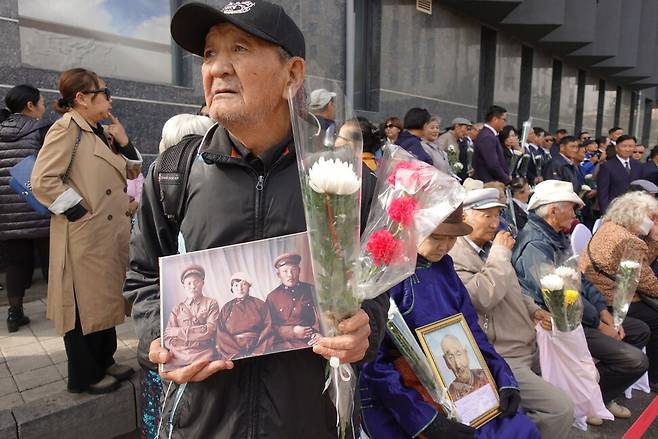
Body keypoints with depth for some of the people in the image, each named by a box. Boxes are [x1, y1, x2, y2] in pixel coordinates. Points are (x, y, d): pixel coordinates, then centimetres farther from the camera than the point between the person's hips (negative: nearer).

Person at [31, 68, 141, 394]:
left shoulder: (95, 132, 15)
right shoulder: (67, 127, -11)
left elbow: (131, 172, 20)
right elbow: (42, 180, -20)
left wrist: (123, 141, 5)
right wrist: (80, 212, -16)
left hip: (108, 234, 9)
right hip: (84, 238, -9)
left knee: (104, 300, 18)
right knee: (84, 304, 3)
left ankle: (104, 362, 33)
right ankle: (84, 376, 20)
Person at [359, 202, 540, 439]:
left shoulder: (443, 266, 7)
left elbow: (471, 330, 13)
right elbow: (372, 360, -18)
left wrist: (505, 380, 0)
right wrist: (425, 420, -21)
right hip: (399, 402, -7)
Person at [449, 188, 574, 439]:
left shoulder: (491, 246, 10)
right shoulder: (453, 257, -18)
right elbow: (482, 298, -31)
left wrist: (533, 310, 7)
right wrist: (500, 254, -19)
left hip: (529, 347, 10)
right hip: (503, 359, -9)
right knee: (561, 410, -15)